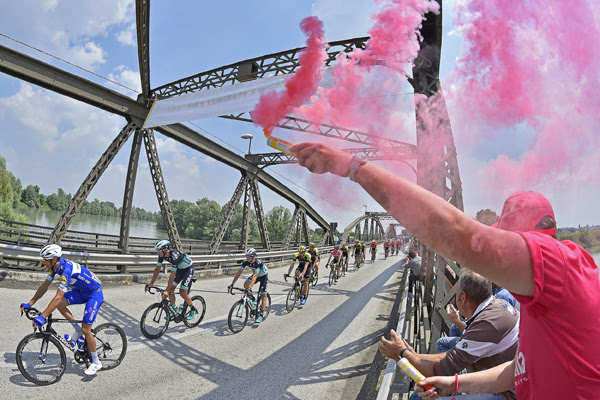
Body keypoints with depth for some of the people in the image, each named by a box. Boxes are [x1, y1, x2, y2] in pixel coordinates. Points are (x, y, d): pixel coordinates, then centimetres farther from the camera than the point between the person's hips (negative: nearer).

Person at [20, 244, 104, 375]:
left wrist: (42, 317, -36)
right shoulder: (55, 265, -6)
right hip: (81, 291, 9)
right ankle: (77, 330, 9)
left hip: (95, 293, -9)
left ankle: (96, 363, 7)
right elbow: (44, 286, 4)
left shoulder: (67, 269, -32)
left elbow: (58, 297, -36)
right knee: (60, 304, -14)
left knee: (86, 329, -10)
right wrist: (29, 304, 0)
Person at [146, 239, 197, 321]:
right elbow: (157, 269, -7)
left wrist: (167, 290, -38)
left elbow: (172, 275, -38)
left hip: (188, 269, -7)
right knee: (171, 289, -3)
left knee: (182, 292, -12)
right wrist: (151, 283, -9)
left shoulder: (175, 255, -37)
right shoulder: (162, 255, -15)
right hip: (179, 269, 8)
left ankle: (193, 309, 9)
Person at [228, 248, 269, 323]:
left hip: (263, 276, -5)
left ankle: (261, 314, 2)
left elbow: (255, 276, -46)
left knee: (263, 295, -8)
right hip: (256, 275, 5)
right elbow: (238, 273, -22)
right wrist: (232, 284, -30)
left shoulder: (258, 263, -37)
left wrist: (250, 288, -55)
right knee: (245, 284, -22)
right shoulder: (245, 262, -21)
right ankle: (252, 299, 2)